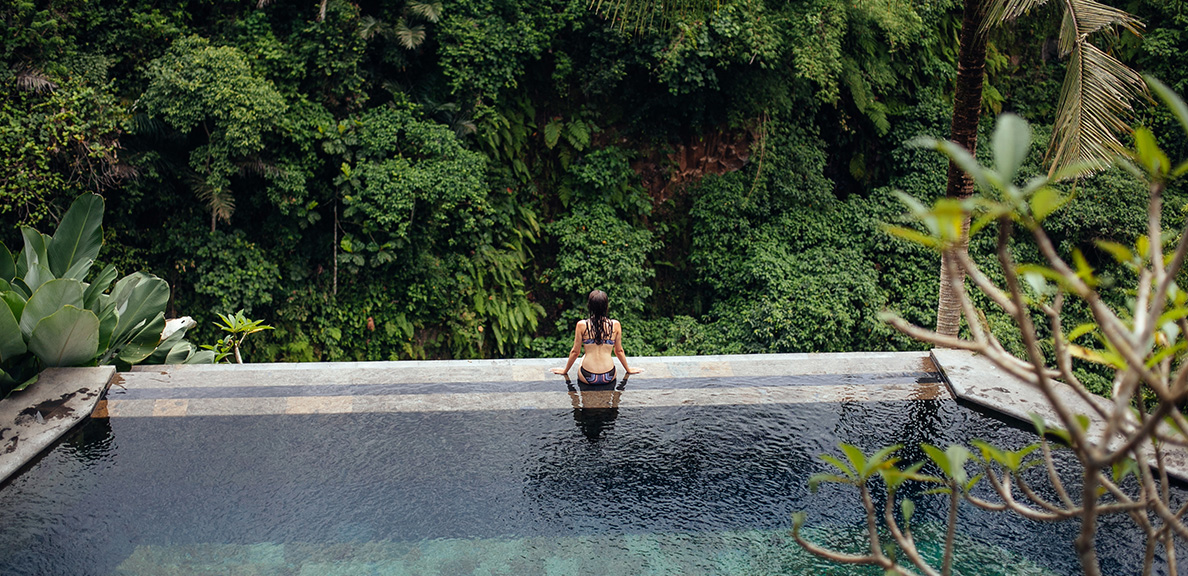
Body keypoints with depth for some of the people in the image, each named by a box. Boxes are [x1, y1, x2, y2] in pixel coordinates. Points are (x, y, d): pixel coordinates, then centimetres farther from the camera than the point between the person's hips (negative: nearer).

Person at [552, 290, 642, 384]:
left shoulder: (581, 325, -9)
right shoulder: (615, 325, -6)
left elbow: (575, 351, 0)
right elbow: (619, 351, 5)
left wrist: (565, 371, 17)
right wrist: (628, 370, 23)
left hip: (588, 378, -1)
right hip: (609, 377, 1)